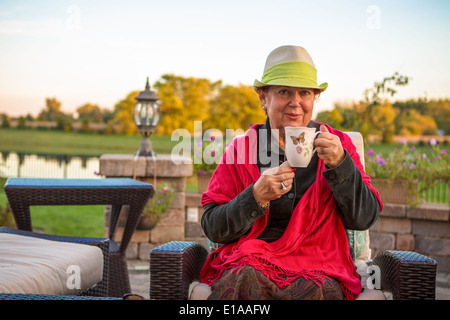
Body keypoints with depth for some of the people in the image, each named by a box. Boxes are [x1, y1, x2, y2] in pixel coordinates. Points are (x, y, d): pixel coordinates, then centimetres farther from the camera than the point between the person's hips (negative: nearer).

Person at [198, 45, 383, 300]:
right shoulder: (242, 147, 9)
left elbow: (364, 218, 2)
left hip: (317, 270, 1)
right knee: (246, 285, -33)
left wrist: (339, 164, -12)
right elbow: (212, 228, 3)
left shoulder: (338, 145, 11)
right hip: (249, 263, 0)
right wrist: (257, 196, -13)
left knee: (314, 291, -32)